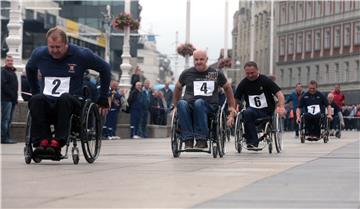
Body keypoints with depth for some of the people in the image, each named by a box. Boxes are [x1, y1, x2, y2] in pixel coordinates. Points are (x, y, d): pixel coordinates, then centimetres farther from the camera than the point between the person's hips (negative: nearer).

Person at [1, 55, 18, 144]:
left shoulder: (12, 72, 22)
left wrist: (15, 97, 13)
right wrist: (11, 94, -18)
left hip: (12, 99, 9)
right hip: (6, 99, -9)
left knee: (8, 119, 10)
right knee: (5, 118, -10)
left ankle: (6, 137, 13)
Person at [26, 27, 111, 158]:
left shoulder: (81, 55, -1)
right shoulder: (39, 54, 8)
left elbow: (105, 69, 9)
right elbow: (30, 70, 30)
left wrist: (103, 100, 8)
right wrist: (35, 92, 22)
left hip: (72, 102, -2)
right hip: (47, 103, 2)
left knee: (65, 98, -39)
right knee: (36, 100, -33)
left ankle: (57, 143, -44)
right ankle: (42, 141, -40)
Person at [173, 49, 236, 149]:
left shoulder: (216, 74, 14)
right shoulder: (187, 73, 16)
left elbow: (227, 88, 27)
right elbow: (178, 88, 31)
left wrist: (232, 107, 26)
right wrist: (176, 106, 31)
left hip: (209, 106, -1)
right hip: (189, 104, 1)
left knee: (199, 103, -39)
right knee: (181, 103, -36)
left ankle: (201, 139, -38)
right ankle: (188, 139, -37)